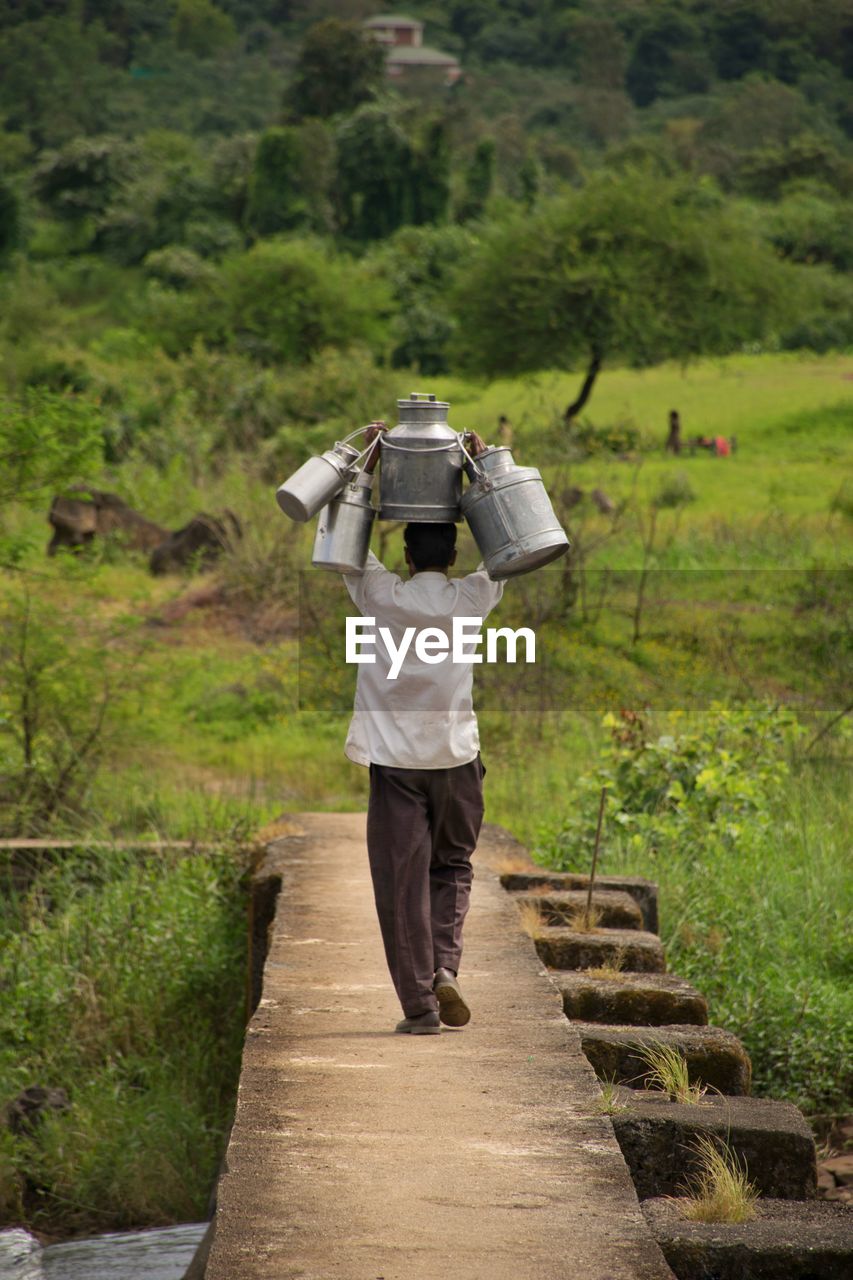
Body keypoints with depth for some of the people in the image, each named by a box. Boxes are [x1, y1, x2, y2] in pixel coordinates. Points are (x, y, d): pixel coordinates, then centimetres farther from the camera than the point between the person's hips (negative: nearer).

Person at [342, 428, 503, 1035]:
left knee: (401, 879, 1)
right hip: (455, 753, 1)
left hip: (393, 756, -1)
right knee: (452, 866, 18)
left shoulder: (380, 595, -2)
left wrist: (366, 465, 11)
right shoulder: (471, 598, -1)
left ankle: (419, 1002, -1)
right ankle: (446, 967, -3)